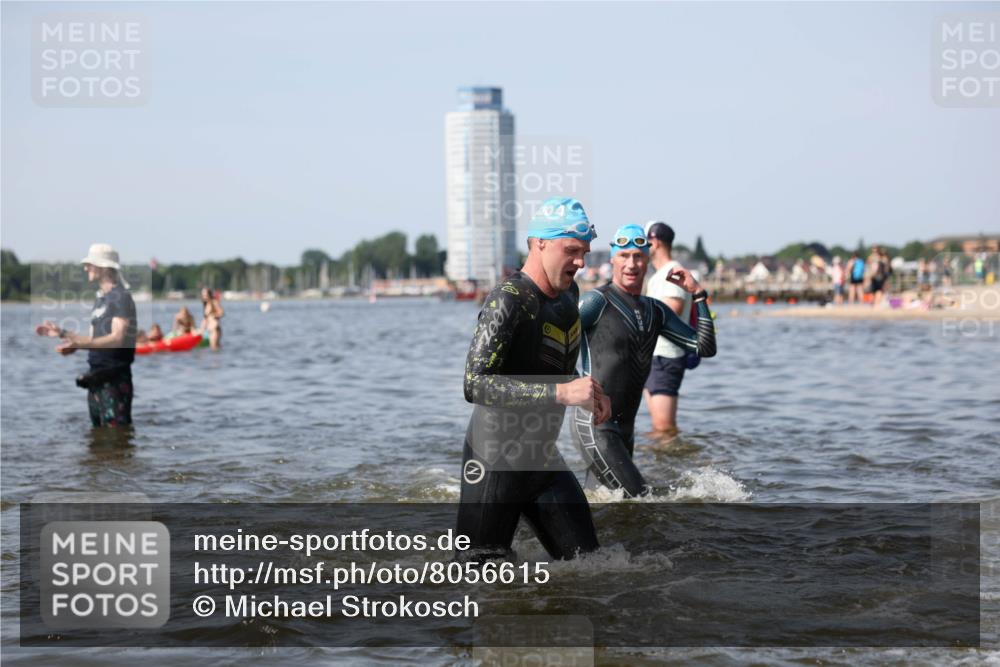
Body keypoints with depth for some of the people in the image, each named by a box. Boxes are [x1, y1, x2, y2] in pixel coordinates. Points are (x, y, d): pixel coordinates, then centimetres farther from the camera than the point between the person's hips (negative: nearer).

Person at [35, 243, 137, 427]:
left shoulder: (121, 297, -9)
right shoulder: (100, 299, 17)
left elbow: (118, 339, -21)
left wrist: (78, 345, -33)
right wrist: (61, 333, 17)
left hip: (114, 380, -9)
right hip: (96, 379, 9)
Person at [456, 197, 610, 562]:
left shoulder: (568, 294, 7)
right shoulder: (507, 300, -20)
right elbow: (476, 385, -30)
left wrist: (588, 394, 4)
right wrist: (562, 392, -33)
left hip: (543, 459, 8)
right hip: (495, 462, -8)